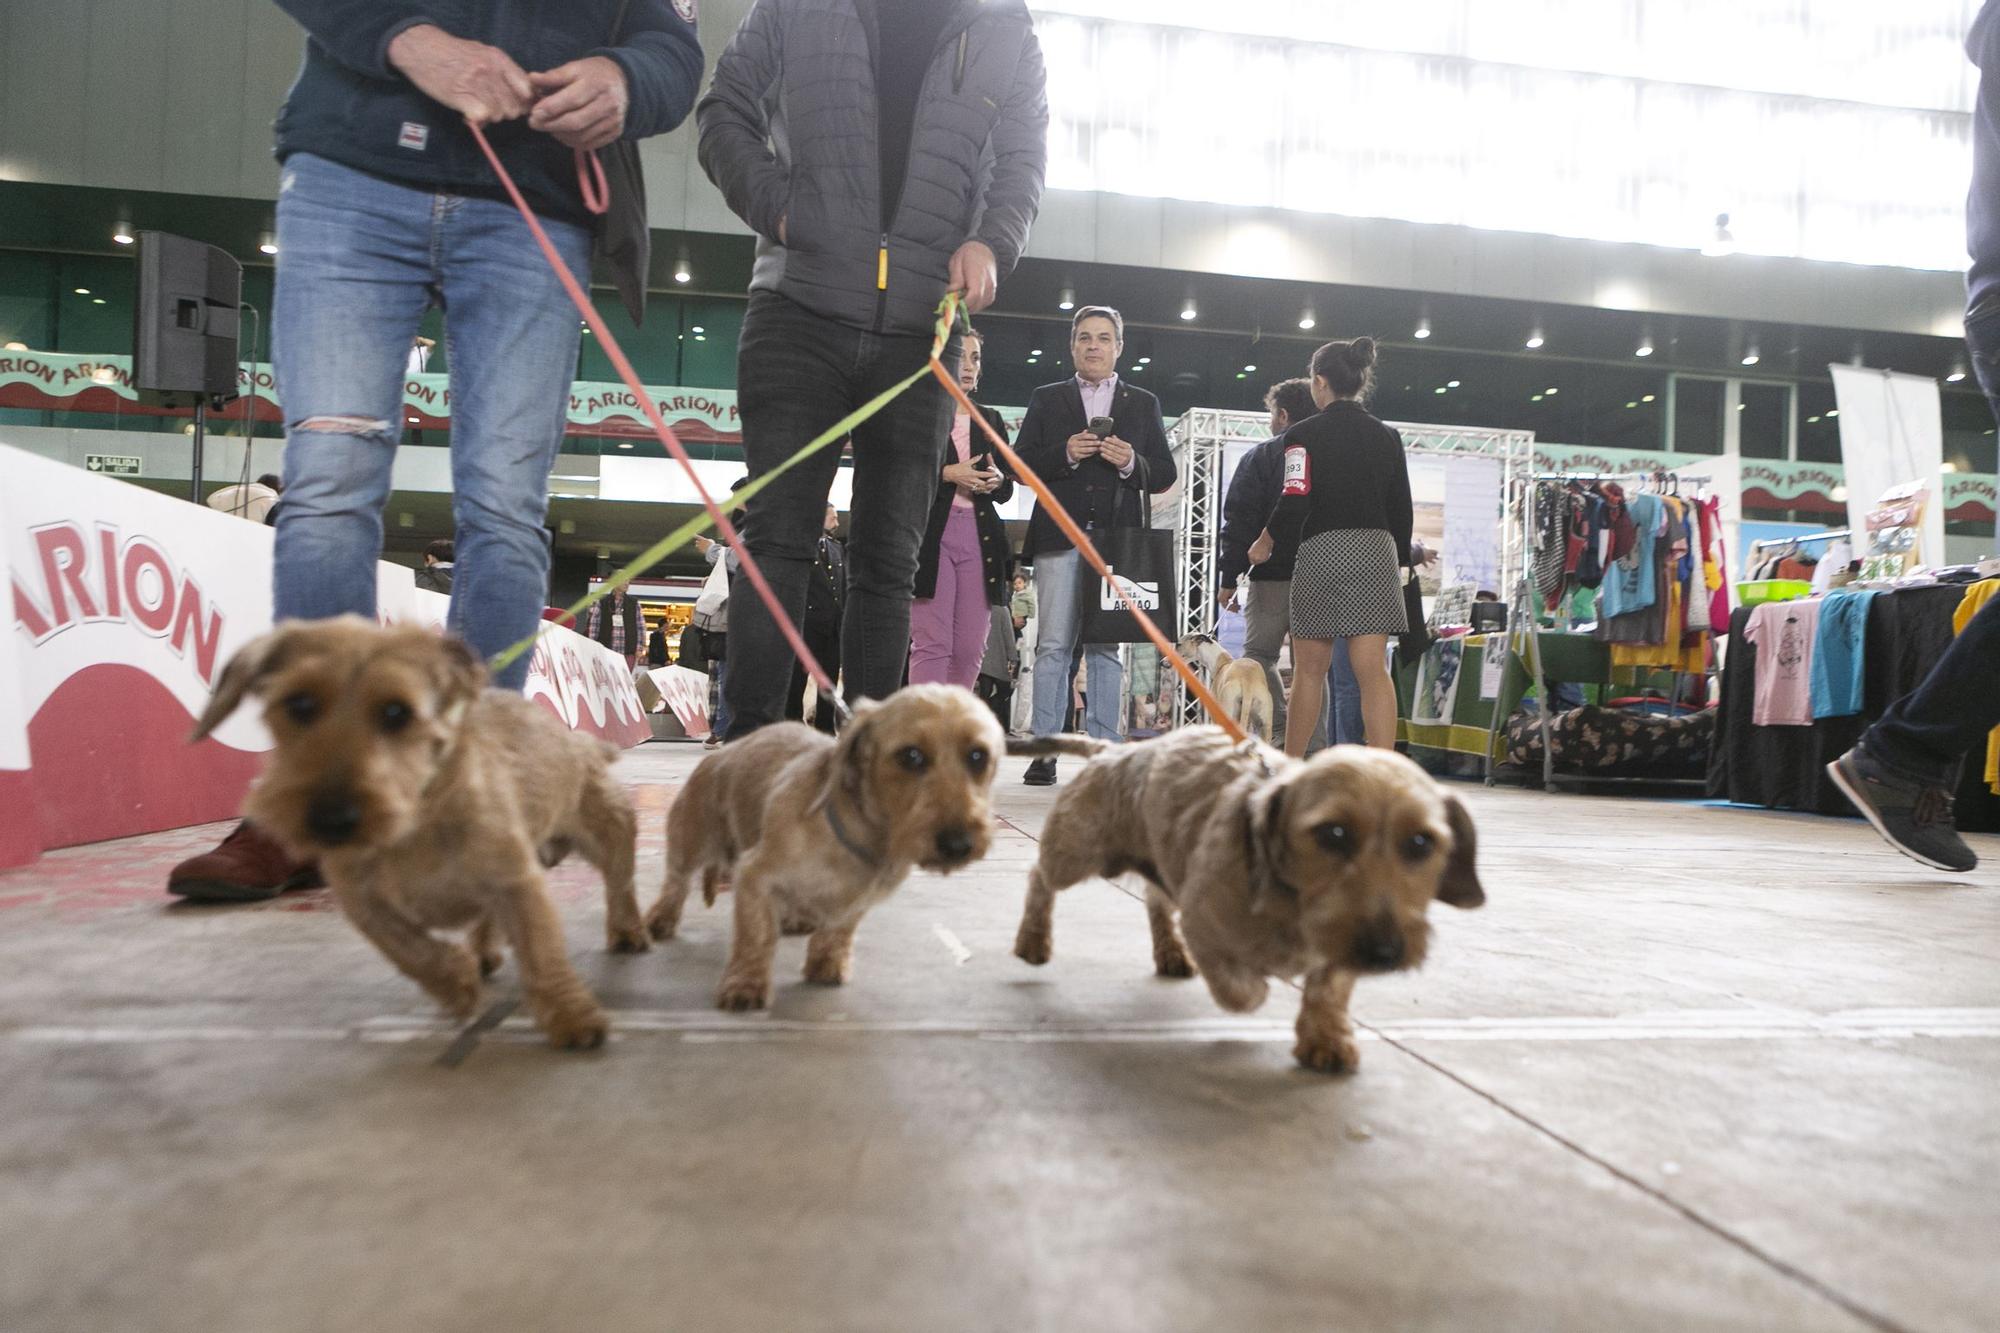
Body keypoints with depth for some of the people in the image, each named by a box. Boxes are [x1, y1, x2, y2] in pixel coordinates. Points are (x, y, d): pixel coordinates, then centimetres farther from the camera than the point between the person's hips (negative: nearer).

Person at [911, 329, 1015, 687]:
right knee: (931, 644, -14)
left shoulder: (990, 419, 22)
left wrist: (997, 480, -3)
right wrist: (946, 474, -12)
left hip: (980, 537, 4)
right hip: (930, 533, -4)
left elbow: (1007, 491, 20)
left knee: (969, 650, -1)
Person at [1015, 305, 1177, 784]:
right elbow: (1022, 463, 6)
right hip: (1059, 537, 0)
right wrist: (1065, 454, -11)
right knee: (1054, 646, -3)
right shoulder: (1047, 399, 15)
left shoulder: (1144, 404, 16)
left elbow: (1164, 474, 11)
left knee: (1106, 647, 2)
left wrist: (1131, 462, -9)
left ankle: (1102, 750, 3)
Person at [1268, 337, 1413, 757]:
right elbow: (1402, 510, 11)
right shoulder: (1387, 436, 11)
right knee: (1373, 670, -1)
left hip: (1321, 550, -3)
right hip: (1378, 551, 3)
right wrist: (1399, 561, 20)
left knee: (1309, 669, 9)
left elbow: (1294, 501, -12)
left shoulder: (1304, 434, -4)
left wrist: (1270, 538, 6)